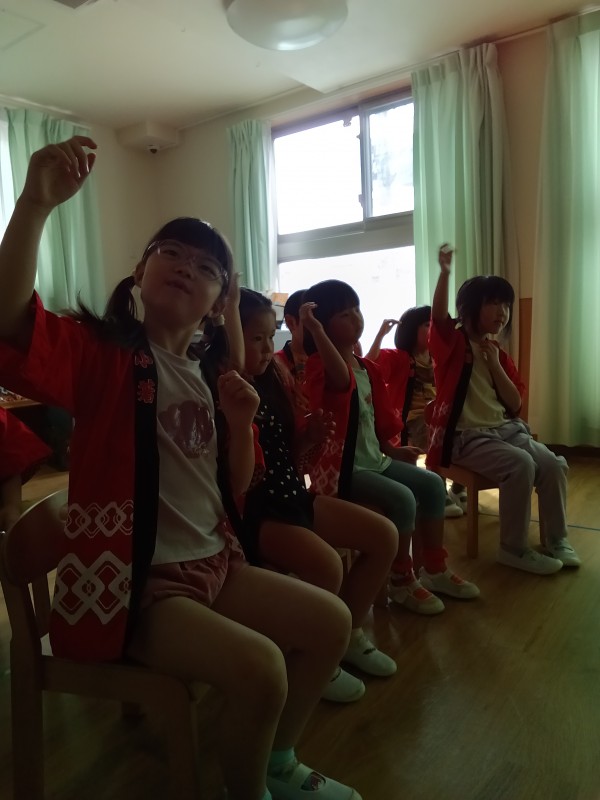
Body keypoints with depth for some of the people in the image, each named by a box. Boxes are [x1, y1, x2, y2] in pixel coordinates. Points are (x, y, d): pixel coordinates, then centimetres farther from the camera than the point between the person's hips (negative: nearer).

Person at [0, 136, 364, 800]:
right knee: (260, 666, -24)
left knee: (330, 621, 8)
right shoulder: (100, 351, -10)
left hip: (211, 564, 8)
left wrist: (240, 423, -7)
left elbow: (234, 490, 11)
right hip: (129, 581, -7)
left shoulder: (209, 376, 10)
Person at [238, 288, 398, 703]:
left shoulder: (270, 382, 9)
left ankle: (349, 634, 22)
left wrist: (309, 439, -2)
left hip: (291, 496, 9)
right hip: (250, 509, -8)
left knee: (384, 535, 4)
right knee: (327, 563, -31)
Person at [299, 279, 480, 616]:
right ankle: (402, 580, -2)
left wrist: (391, 449, 8)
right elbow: (342, 377, -43)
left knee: (433, 484, 4)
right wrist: (316, 330, -54)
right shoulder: (321, 364, -16)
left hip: (373, 459, 9)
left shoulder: (367, 367, 12)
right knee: (401, 498, -25)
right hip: (340, 467, -9)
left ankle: (435, 569, 17)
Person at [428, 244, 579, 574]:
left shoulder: (500, 354, 14)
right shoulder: (454, 342, -2)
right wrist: (445, 273, -37)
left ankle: (556, 541, 8)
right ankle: (514, 548, -13)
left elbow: (515, 404, 6)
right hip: (465, 436, -7)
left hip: (505, 429, 7)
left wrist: (495, 364, -4)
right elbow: (439, 315, -25)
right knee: (521, 465, -28)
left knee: (554, 465, -10)